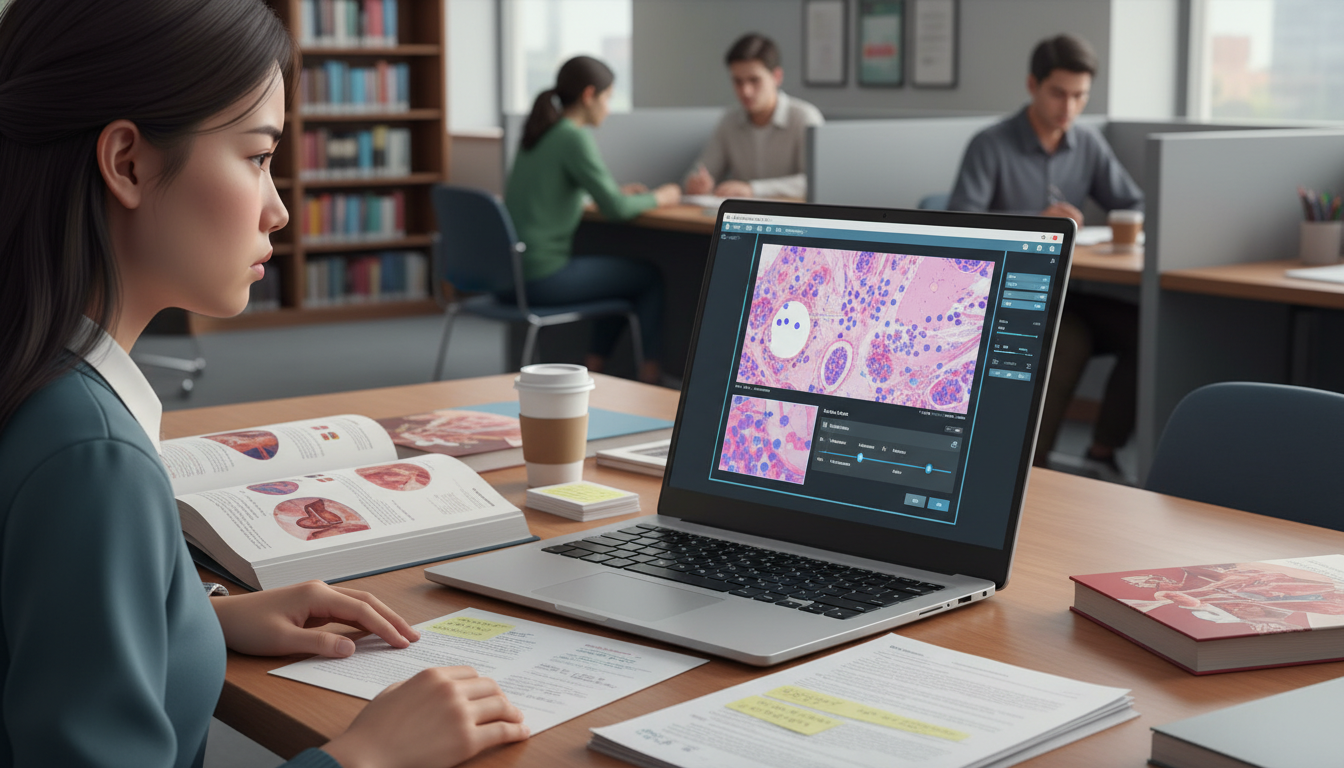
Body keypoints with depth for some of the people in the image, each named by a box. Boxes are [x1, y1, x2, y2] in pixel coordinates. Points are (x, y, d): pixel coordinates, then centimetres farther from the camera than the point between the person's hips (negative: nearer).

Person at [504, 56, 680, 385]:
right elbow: (616, 209, -16)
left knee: (621, 271, 26)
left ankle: (594, 367, 24)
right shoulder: (574, 138, -14)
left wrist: (616, 193, 20)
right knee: (651, 277, 6)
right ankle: (650, 375, 11)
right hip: (541, 277, -9)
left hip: (511, 273, 9)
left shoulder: (538, 131, 12)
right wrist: (658, 198, 3)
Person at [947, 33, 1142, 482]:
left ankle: (1102, 455, -12)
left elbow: (1136, 208, 14)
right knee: (1072, 340, -34)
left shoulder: (1089, 145, 9)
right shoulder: (991, 146, -8)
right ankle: (1029, 464, -21)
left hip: (1067, 292, 5)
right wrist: (1037, 221, -32)